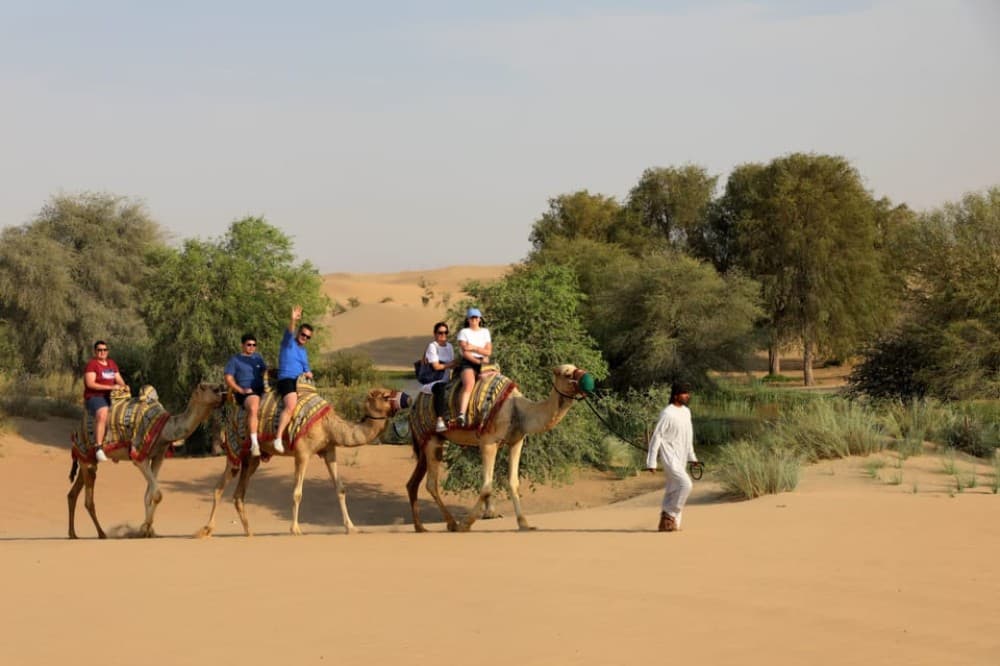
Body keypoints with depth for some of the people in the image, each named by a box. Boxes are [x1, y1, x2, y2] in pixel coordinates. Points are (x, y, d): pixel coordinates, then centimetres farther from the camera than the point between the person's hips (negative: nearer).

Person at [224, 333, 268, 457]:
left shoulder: (258, 357, 22)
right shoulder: (235, 360, 6)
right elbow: (228, 379, 1)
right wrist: (241, 390, -12)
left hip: (261, 391, 7)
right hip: (245, 393, -7)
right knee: (253, 408, -37)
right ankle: (254, 443, -44)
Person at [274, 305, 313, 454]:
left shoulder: (304, 352, 22)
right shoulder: (289, 342, 3)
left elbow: (307, 370, 27)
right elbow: (289, 332, -19)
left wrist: (309, 374, 2)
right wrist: (293, 320, -40)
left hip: (300, 382, 8)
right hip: (286, 380, -8)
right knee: (291, 406, -30)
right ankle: (278, 439, -35)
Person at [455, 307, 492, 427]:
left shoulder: (485, 332, 19)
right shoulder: (464, 332, 8)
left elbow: (488, 351, 7)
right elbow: (465, 353, -4)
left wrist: (474, 348, -7)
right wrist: (478, 361, -13)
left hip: (483, 363, 5)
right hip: (467, 363, -5)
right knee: (469, 383, -33)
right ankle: (461, 415, -46)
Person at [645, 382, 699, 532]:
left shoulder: (686, 411, 11)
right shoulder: (667, 414, -15)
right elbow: (656, 437, -15)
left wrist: (692, 457, 23)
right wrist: (651, 462, -18)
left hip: (681, 458, 8)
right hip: (670, 457, -8)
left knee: (673, 489, 10)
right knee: (685, 484, -19)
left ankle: (666, 522, 16)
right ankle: (670, 514, -6)